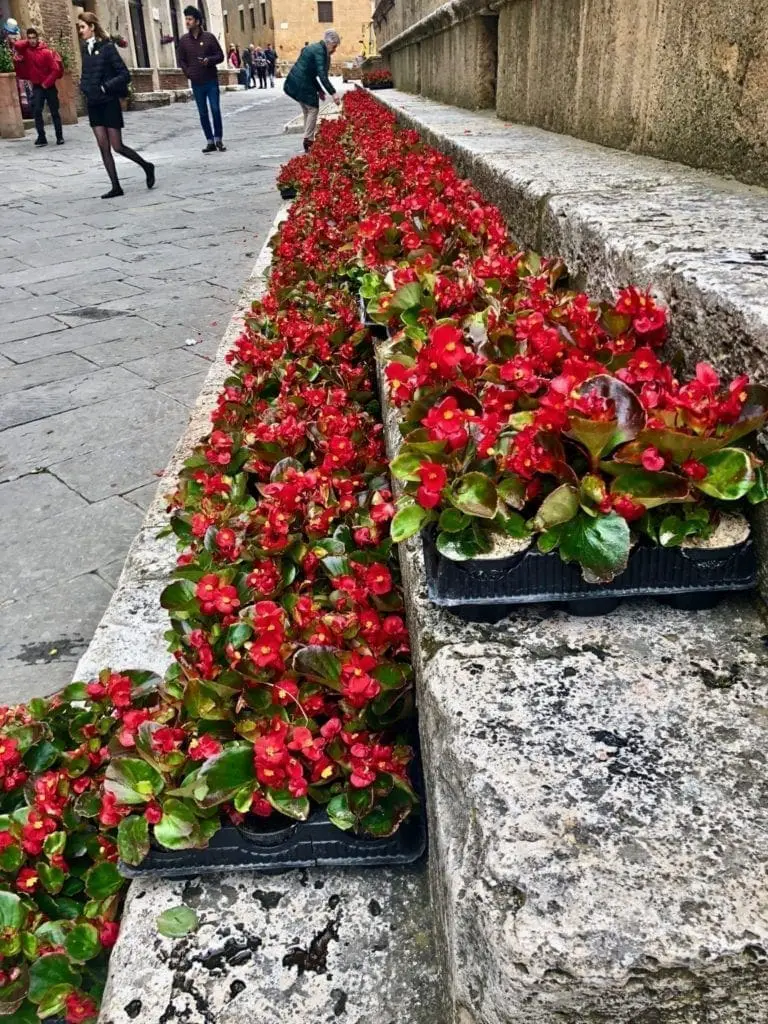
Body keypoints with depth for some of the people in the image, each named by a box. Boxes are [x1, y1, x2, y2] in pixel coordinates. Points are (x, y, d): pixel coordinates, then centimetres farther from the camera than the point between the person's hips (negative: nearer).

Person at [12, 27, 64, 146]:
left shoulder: (46, 52, -10)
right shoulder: (26, 50, 2)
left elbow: (55, 69, -13)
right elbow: (17, 46, -15)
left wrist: (47, 83, -13)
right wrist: (28, 42, -9)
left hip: (49, 86, -3)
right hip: (36, 86, 3)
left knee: (54, 112, 4)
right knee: (36, 112, -7)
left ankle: (60, 137, 11)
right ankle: (41, 137, -7)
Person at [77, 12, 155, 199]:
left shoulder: (107, 47, -9)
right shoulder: (85, 49, 9)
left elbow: (125, 75, -12)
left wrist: (105, 87, -17)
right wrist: (84, 87, 4)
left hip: (109, 103, -6)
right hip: (93, 104, 6)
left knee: (117, 146, -4)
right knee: (103, 147, 2)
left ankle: (147, 166, 19)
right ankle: (115, 187, 5)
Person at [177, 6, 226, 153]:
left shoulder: (209, 37, -1)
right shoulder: (183, 40, 5)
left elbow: (220, 56, 0)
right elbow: (181, 60, 12)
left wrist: (209, 60, -17)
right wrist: (188, 73, -3)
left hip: (211, 81, -2)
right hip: (196, 83, 2)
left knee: (215, 110, -6)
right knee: (203, 113, 4)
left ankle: (218, 140, 5)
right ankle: (210, 142, 10)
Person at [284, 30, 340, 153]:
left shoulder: (314, 48, 16)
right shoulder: (320, 51, -14)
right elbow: (322, 75, -23)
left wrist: (318, 90, 18)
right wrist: (333, 93, -25)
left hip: (294, 83, 10)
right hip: (302, 84, -10)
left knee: (308, 111, 16)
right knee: (313, 109, -4)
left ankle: (308, 140, 18)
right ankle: (308, 142, -6)